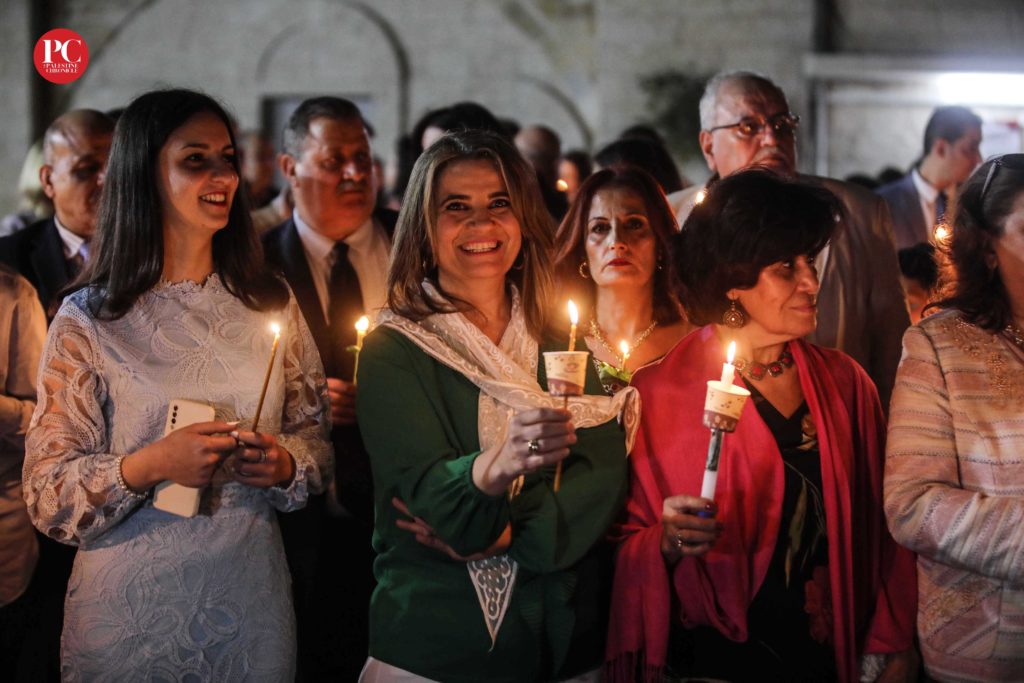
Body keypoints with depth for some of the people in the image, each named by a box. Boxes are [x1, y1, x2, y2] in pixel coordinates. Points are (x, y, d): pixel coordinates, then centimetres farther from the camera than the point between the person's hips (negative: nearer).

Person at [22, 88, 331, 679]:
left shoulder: (271, 304, 4)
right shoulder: (90, 319, -5)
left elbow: (314, 434, 11)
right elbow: (47, 491, -6)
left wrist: (284, 465, -11)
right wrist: (150, 465, -22)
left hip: (251, 595, 3)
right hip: (133, 607, -3)